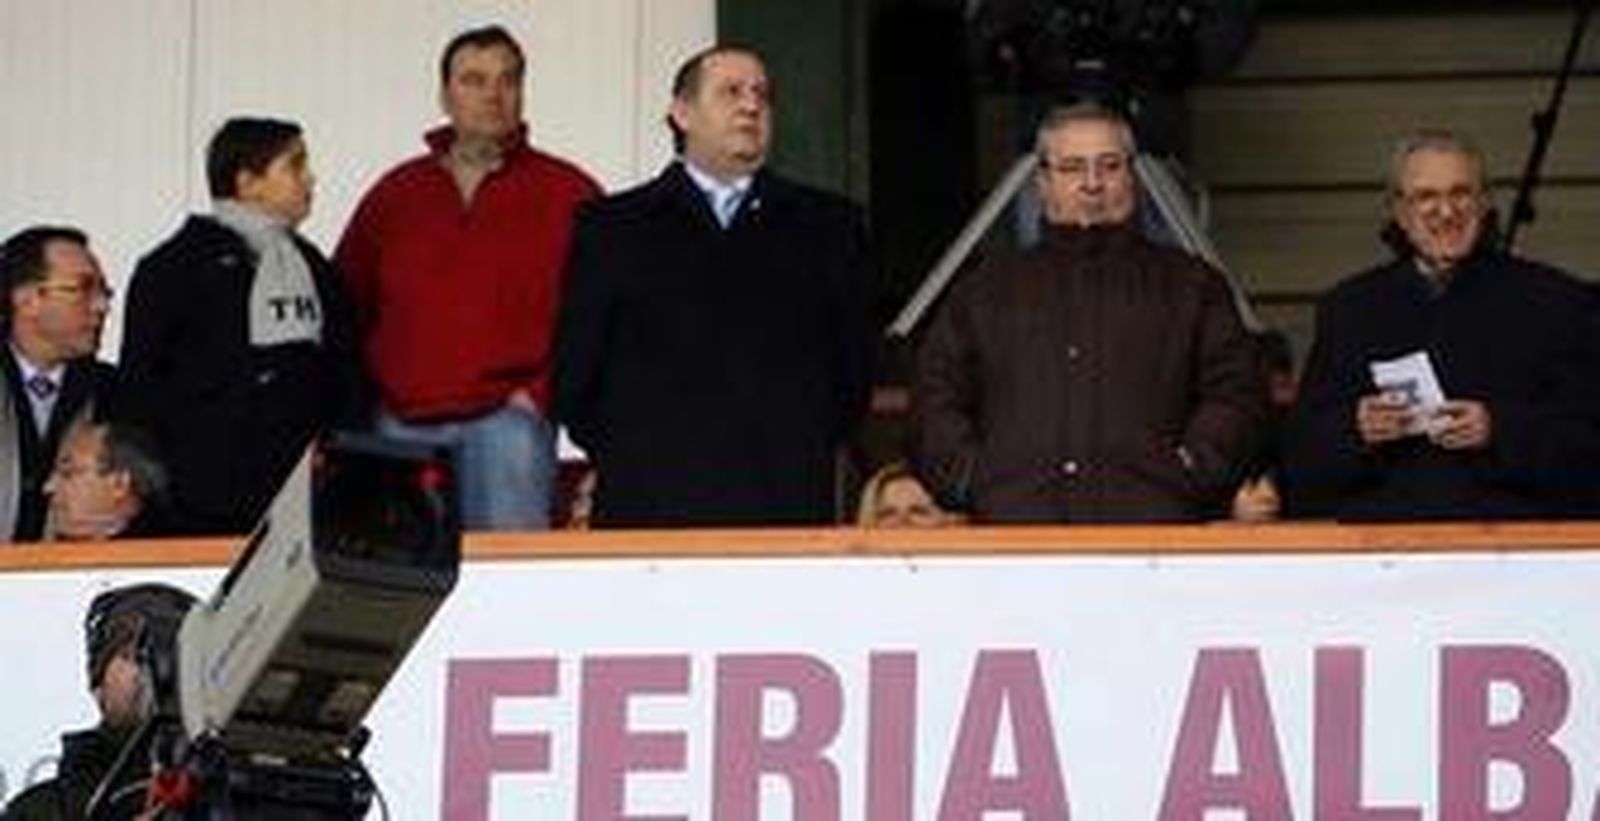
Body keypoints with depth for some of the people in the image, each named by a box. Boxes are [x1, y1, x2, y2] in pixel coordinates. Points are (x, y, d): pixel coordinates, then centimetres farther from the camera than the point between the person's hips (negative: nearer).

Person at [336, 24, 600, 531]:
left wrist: (541, 394, -6)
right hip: (400, 428, 3)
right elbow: (347, 307, 17)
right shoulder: (396, 194, 14)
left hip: (505, 420, -3)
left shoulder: (566, 195, 4)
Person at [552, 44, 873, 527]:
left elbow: (851, 374, 16)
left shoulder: (826, 225, 17)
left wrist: (803, 458, 6)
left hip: (790, 507, 1)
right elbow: (574, 384, 10)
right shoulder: (612, 227, 12)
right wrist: (634, 462, 4)